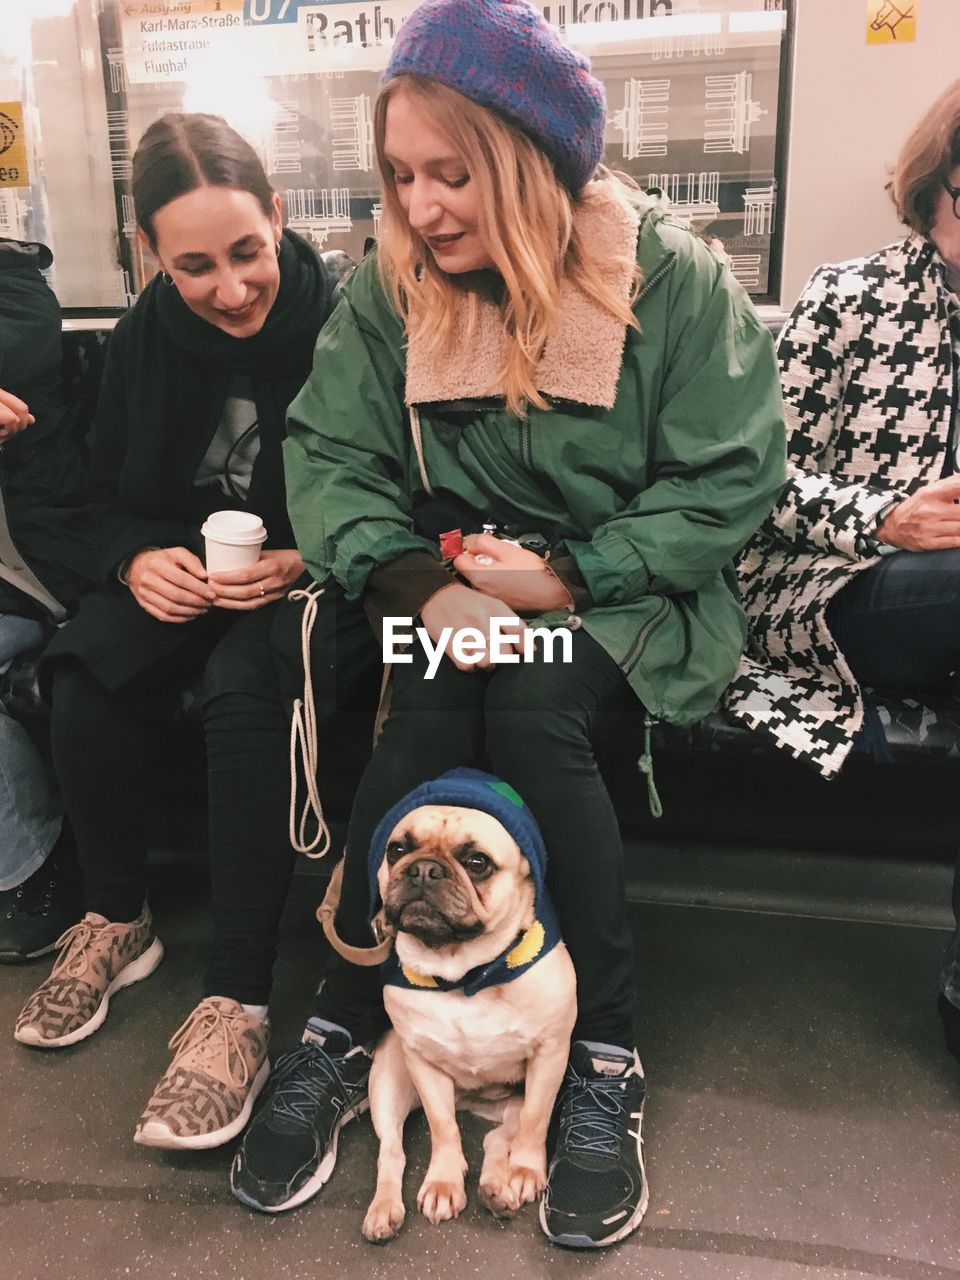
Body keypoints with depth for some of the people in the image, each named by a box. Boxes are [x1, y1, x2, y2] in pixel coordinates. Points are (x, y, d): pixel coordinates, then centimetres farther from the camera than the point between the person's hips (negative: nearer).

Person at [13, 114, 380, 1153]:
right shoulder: (144, 338, 3)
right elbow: (110, 493, 10)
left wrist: (307, 561, -25)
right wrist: (137, 560, -12)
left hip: (311, 579, -4)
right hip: (183, 575, 5)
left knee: (247, 693, -35)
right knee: (82, 679, -24)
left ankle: (236, 999, -24)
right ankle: (114, 923, 1)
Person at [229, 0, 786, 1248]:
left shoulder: (673, 279, -6)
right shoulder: (389, 289, 2)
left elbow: (729, 481, -8)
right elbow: (329, 455, -5)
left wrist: (569, 576, -19)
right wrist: (420, 581, -23)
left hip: (624, 595, -2)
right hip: (455, 588, 2)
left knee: (533, 714, -32)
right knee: (427, 720, -29)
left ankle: (604, 1055, -17)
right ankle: (342, 1031, -14)